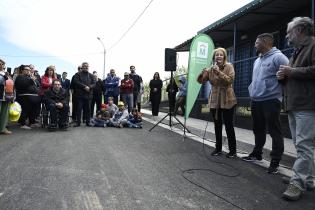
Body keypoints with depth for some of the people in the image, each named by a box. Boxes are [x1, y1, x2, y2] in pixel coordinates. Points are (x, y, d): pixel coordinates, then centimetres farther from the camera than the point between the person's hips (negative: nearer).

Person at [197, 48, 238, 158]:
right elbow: (201, 80, 0)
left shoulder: (229, 66, -3)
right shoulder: (210, 69, 6)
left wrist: (219, 72, -25)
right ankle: (218, 148, 23)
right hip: (214, 101, 4)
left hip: (227, 100, -4)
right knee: (217, 126, 11)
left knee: (229, 126, 0)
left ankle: (232, 150, 12)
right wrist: (203, 72, -19)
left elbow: (230, 80, -17)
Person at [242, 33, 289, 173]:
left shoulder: (278, 57, -9)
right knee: (258, 130, 17)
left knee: (274, 132, 0)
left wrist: (281, 93, -12)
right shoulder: (257, 60, 18)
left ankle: (275, 162, 8)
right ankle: (257, 154, 32)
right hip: (255, 101, 8)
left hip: (270, 101, -8)